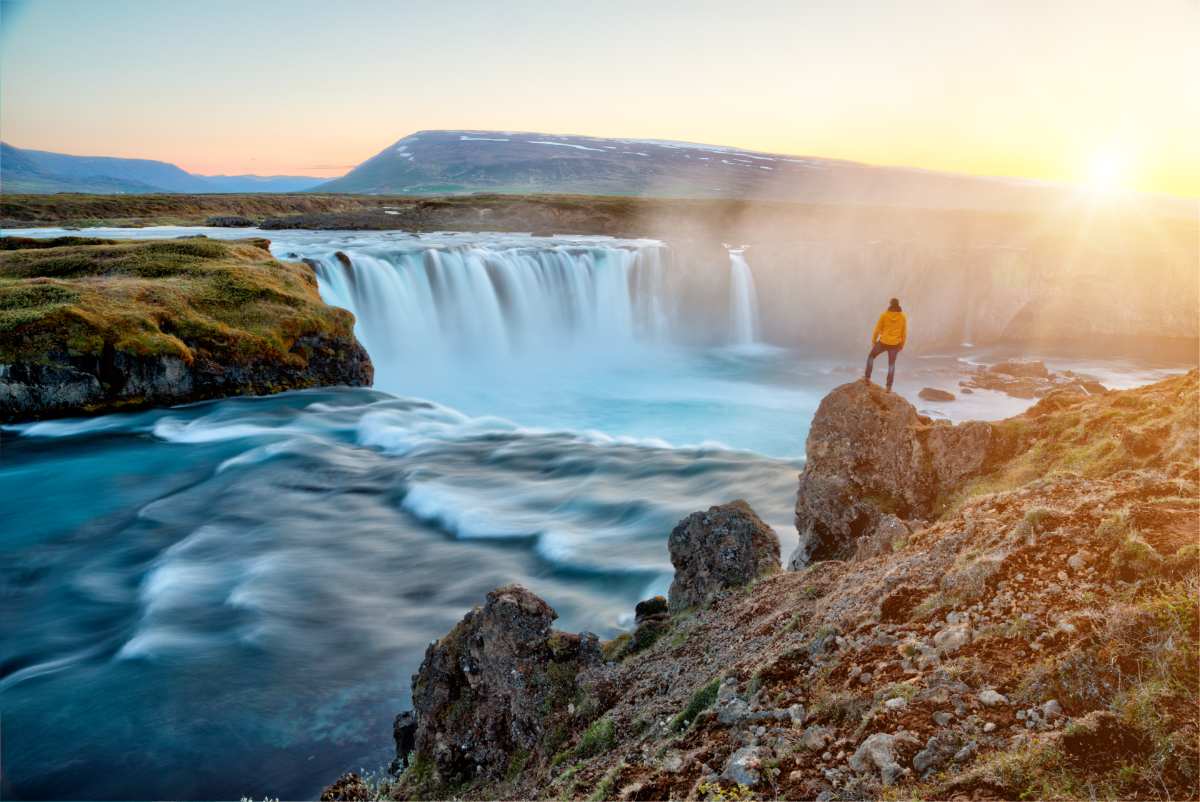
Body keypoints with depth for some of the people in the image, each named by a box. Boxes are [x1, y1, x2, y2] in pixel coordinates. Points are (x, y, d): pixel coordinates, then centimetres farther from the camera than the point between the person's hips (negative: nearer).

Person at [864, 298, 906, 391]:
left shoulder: (884, 315, -9)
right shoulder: (903, 317, -4)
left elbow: (877, 329, -5)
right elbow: (904, 333, 2)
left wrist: (873, 340, 9)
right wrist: (901, 345, 14)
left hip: (883, 342, -2)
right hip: (894, 344, 2)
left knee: (871, 356, 23)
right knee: (891, 365, 12)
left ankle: (867, 377, 21)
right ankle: (889, 387, 10)